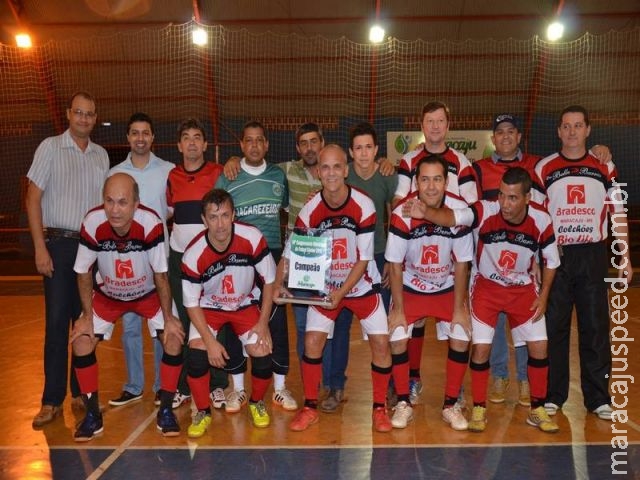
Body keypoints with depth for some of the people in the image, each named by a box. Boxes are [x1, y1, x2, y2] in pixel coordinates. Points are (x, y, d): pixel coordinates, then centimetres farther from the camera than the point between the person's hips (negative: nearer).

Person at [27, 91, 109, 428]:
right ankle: (52, 400, 6)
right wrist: (40, 247, -11)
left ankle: (81, 391, 19)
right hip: (59, 244, -3)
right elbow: (33, 199, -4)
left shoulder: (101, 155, 11)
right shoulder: (50, 148, 0)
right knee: (56, 321, -3)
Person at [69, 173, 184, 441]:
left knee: (174, 338, -16)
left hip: (148, 293, -1)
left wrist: (168, 318, -16)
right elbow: (84, 273, -13)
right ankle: (93, 415, 8)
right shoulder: (92, 223, -30)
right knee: (81, 342, -11)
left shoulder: (151, 223, -34)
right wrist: (87, 316, -12)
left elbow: (160, 275, -21)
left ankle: (165, 410, 3)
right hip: (107, 295, 2)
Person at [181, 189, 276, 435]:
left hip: (246, 304, 1)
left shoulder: (253, 238, -26)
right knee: (197, 351, -21)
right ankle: (202, 412, 4)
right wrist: (211, 341, -20)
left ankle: (256, 403, 18)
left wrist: (263, 323, -13)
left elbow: (269, 280, -11)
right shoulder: (193, 255, -26)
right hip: (209, 307, 0)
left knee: (262, 353, -14)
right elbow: (192, 304, -15)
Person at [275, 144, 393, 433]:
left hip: (362, 285, -1)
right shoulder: (310, 210, -15)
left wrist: (342, 292, -24)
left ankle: (379, 407, 13)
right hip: (324, 286, 1)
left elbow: (363, 260, -16)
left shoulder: (363, 206, -19)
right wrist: (278, 285, -26)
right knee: (312, 341, -7)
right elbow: (290, 252, -10)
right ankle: (310, 408, 12)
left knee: (381, 342, -7)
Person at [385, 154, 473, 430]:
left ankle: (451, 405, 11)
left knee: (461, 340, -8)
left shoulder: (460, 211, -19)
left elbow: (461, 264, -10)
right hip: (410, 288, -1)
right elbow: (395, 265, -14)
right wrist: (398, 309, -13)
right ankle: (403, 404, 7)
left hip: (447, 288, 2)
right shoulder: (402, 214, -24)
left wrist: (459, 307, -8)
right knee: (397, 339, -13)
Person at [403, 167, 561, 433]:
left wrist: (543, 296, -5)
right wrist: (426, 212, -66)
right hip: (486, 287, -2)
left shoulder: (541, 221, -18)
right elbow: (452, 217, -47)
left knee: (539, 346, 1)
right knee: (481, 346, -8)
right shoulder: (485, 211, -27)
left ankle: (537, 409, 21)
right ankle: (479, 408, 11)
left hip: (523, 289, 2)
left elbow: (551, 260, -2)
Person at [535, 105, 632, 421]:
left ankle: (598, 397, 16)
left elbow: (618, 214, 8)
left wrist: (625, 258, 3)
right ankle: (553, 395, 16)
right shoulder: (544, 169, 4)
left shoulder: (605, 168, 7)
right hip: (555, 255, -1)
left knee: (595, 326, 4)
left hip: (593, 255, 1)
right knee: (554, 326, 4)